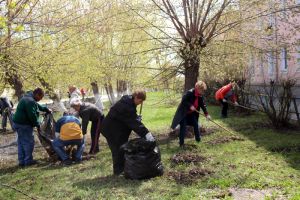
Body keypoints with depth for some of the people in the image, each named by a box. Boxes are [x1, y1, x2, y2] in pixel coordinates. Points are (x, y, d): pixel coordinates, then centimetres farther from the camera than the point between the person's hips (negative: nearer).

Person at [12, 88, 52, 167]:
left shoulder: (28, 98, 15)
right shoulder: (30, 101, -21)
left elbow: (37, 106, 30)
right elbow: (32, 115, -23)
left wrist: (46, 109, 29)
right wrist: (38, 125, -14)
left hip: (18, 123, 11)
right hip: (24, 125, -11)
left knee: (21, 142, 14)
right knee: (29, 142, -1)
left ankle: (21, 161, 20)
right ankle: (28, 160, 5)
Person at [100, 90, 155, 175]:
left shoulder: (128, 101, 2)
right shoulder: (126, 105, -30)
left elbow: (132, 119, 9)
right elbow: (134, 122, -35)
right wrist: (146, 133, -39)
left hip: (118, 128, 10)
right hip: (111, 129, -10)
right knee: (118, 149, -3)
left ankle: (121, 167, 24)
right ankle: (118, 170, 9)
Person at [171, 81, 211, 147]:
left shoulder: (200, 96, -3)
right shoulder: (190, 92, -27)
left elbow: (203, 105, 1)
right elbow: (183, 100, -27)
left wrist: (206, 114, -4)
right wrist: (190, 106, -34)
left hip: (192, 113, 7)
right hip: (183, 113, -7)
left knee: (196, 125, 11)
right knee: (183, 127, -8)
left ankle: (198, 138, 31)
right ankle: (181, 143, 0)